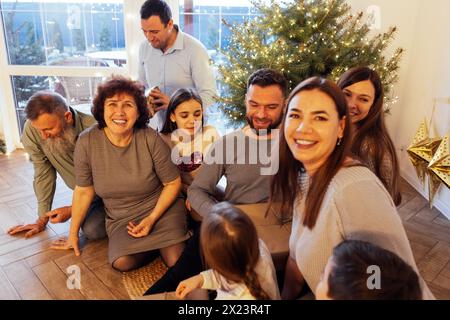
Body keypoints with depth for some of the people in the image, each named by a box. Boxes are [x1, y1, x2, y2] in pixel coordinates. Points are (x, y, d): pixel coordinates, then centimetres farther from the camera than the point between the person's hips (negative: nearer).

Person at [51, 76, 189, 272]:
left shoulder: (150, 139, -18)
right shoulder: (87, 142, -12)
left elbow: (173, 183, -7)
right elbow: (83, 191, -1)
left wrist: (152, 219, -16)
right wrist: (73, 235, 6)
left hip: (161, 208, -2)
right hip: (120, 218, 2)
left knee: (176, 261, -20)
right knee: (122, 262, -24)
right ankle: (156, 241, 6)